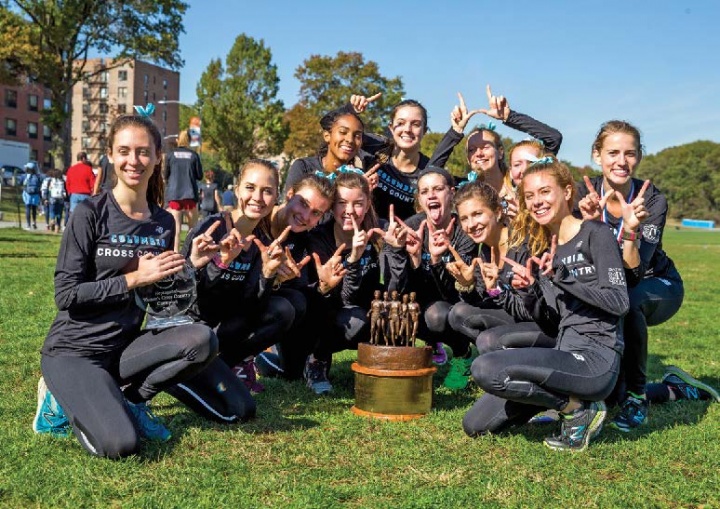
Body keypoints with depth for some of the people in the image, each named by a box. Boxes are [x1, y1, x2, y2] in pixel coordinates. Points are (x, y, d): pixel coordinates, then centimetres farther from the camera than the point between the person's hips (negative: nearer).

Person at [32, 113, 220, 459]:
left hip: (124, 346, 5)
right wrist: (134, 278, -18)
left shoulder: (164, 223, 5)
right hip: (74, 350, -5)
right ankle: (67, 401, 5)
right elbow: (66, 295, -15)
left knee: (202, 340, -23)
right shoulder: (89, 213, -12)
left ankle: (128, 398, -2)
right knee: (119, 445, -26)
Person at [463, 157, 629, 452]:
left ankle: (578, 408, -7)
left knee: (486, 369, -28)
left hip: (596, 359, -8)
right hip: (566, 357, 8)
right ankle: (568, 398, 11)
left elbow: (619, 303, -12)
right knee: (474, 425, 3)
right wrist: (531, 292, -2)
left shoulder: (594, 234, -2)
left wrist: (561, 274, -17)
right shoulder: (543, 248, 17)